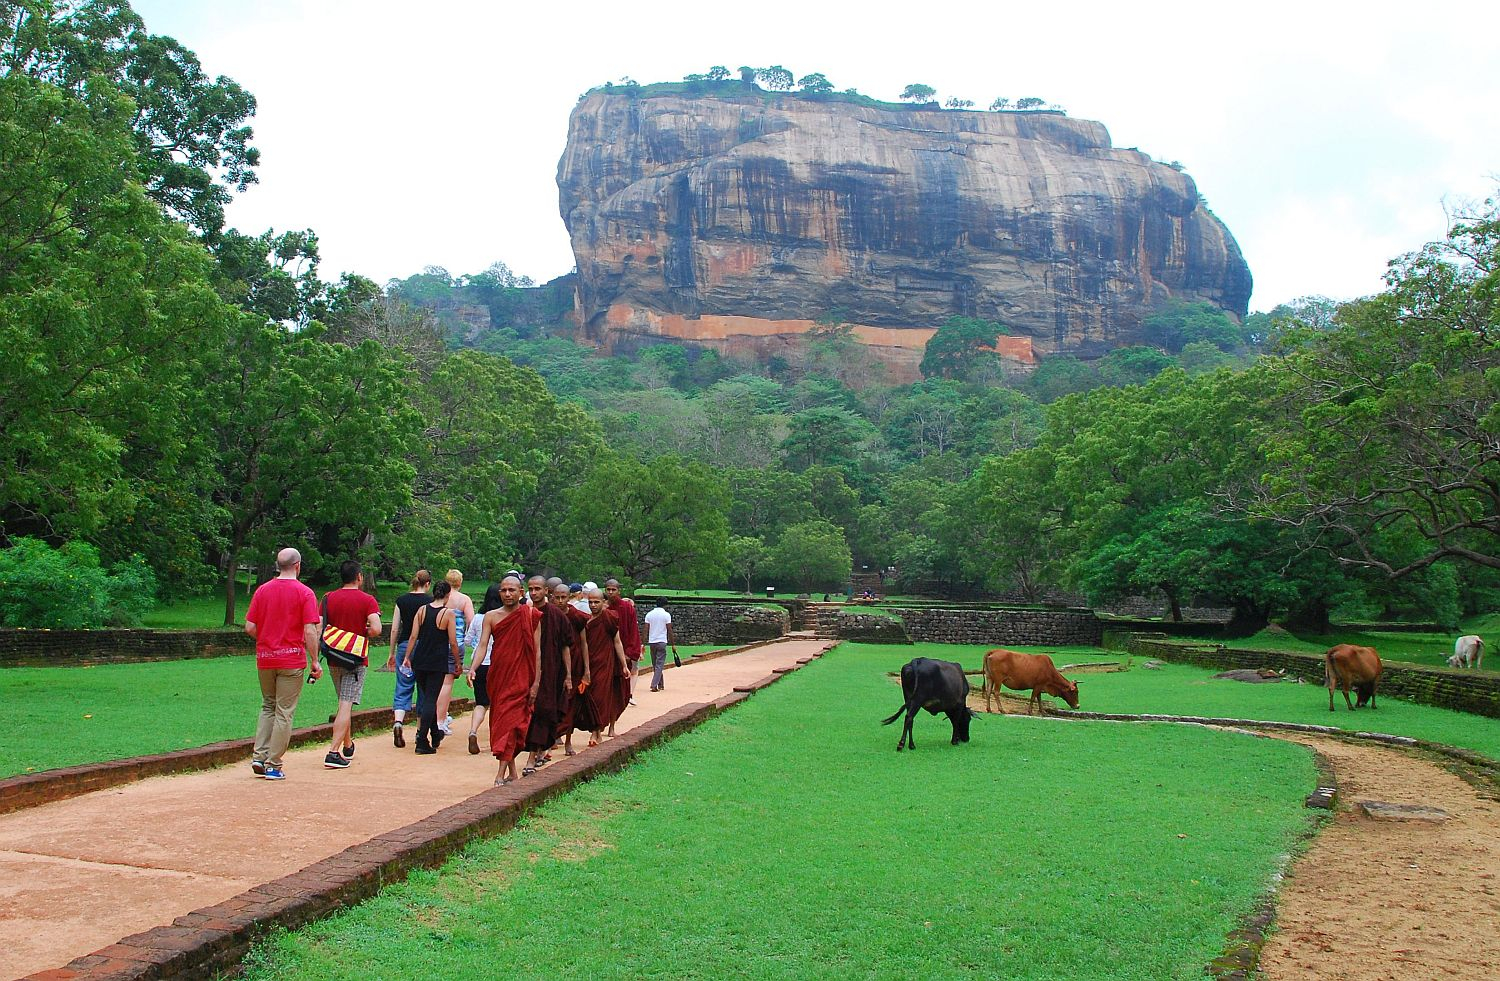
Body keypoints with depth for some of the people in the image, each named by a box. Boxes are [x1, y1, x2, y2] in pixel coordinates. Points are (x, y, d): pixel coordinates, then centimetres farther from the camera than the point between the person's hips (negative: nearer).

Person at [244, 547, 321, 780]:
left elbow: (250, 628, 1)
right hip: (292, 660, -4)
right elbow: (310, 631, -13)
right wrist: (315, 661, -7)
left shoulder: (262, 590, 4)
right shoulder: (304, 593, -8)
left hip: (264, 659, 4)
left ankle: (259, 757, 9)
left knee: (268, 707, 19)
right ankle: (273, 765, 4)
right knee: (284, 712, 2)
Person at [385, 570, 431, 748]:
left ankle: (397, 722, -19)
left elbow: (394, 629, 6)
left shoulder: (401, 600, 5)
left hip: (404, 646, 2)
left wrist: (392, 653, 14)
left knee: (403, 689, 4)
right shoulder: (429, 601, -4)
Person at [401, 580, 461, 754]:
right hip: (438, 662, -4)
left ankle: (435, 735, 33)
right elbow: (453, 643, -8)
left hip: (420, 661, 4)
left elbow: (414, 636, -1)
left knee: (426, 696, 18)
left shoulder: (422, 610, 2)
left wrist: (407, 657, 6)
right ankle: (422, 742, -9)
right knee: (431, 699, -2)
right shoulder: (448, 613, -8)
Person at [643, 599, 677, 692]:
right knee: (659, 665, -3)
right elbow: (669, 631, -5)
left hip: (652, 642, 4)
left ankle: (660, 685, 20)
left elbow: (646, 630, 0)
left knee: (655, 665, 14)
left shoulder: (649, 614, 4)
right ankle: (654, 685, -15)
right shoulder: (666, 615, -5)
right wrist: (673, 644, 1)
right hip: (662, 642, -4)